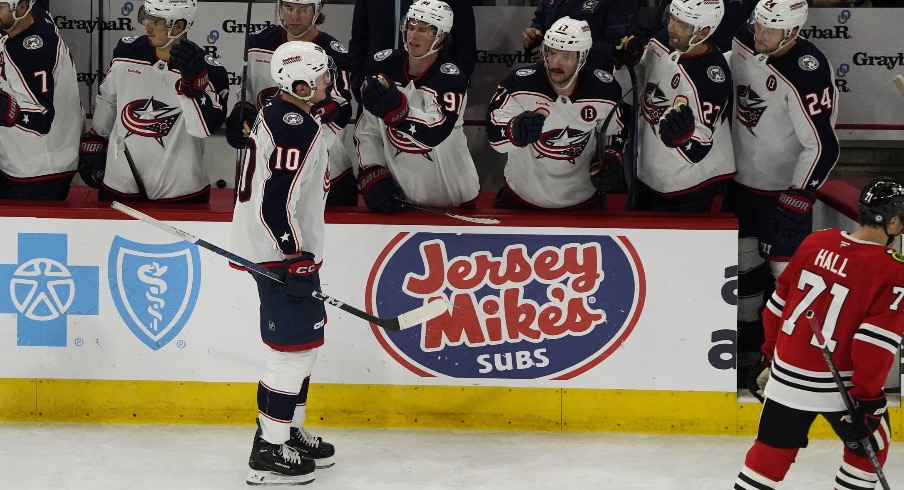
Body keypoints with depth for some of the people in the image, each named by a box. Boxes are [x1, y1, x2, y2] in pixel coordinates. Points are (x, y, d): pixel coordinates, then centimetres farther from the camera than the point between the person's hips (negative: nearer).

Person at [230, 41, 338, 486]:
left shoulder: (280, 113, 11)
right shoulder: (296, 129, -22)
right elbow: (277, 202, -26)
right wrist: (299, 260, -23)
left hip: (286, 248, 11)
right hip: (284, 253, -11)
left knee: (304, 341, 19)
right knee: (294, 348, -6)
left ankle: (290, 432, 30)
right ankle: (269, 453, -2)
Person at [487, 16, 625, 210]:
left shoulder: (604, 90, -13)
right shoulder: (521, 82, -22)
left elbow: (613, 133, 6)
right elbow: (494, 132, -30)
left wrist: (612, 161, -13)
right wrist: (516, 130, -52)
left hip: (582, 199, 2)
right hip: (520, 196, -1)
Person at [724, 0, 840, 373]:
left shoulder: (807, 74, -28)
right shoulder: (742, 43, -7)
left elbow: (822, 146, -26)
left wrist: (798, 198, -27)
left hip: (786, 188, -7)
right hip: (741, 177, 7)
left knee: (786, 270, -4)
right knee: (743, 260, 18)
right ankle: (748, 338, 35)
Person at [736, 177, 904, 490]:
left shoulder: (815, 243, 1)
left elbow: (778, 306, 8)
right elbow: (875, 343, -19)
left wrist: (770, 357, 19)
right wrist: (867, 399, -14)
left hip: (785, 377, 5)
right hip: (837, 388, -5)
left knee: (772, 451, 14)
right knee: (871, 443, 20)